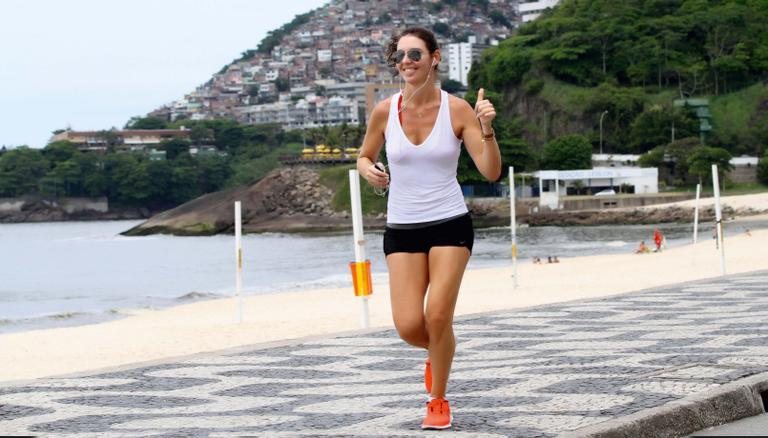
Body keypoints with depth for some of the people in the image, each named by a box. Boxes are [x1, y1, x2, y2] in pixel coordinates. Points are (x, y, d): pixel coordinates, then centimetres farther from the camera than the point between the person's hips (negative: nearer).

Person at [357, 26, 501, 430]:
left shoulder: (457, 109, -7)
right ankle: (437, 352, 31)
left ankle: (438, 401, 12)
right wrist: (369, 171, -9)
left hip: (450, 225, -2)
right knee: (408, 326, -7)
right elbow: (364, 157, 14)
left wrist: (486, 130, -25)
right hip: (402, 229, 2)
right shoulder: (385, 111, -3)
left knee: (438, 317, -12)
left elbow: (491, 172, -10)